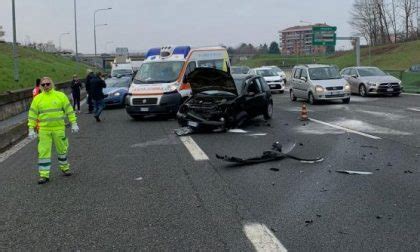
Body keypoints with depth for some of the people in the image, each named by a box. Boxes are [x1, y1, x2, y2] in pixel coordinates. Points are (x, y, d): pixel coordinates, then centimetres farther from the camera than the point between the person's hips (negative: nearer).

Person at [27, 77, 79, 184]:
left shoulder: (60, 95, 0)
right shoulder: (37, 99, 2)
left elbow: (69, 110, 3)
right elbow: (32, 115, 5)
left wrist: (74, 123, 0)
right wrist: (31, 129, 1)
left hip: (59, 128, 0)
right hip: (44, 130, 0)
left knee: (62, 149, 13)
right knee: (43, 152, -2)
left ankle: (65, 168, 34)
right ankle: (44, 175, 5)